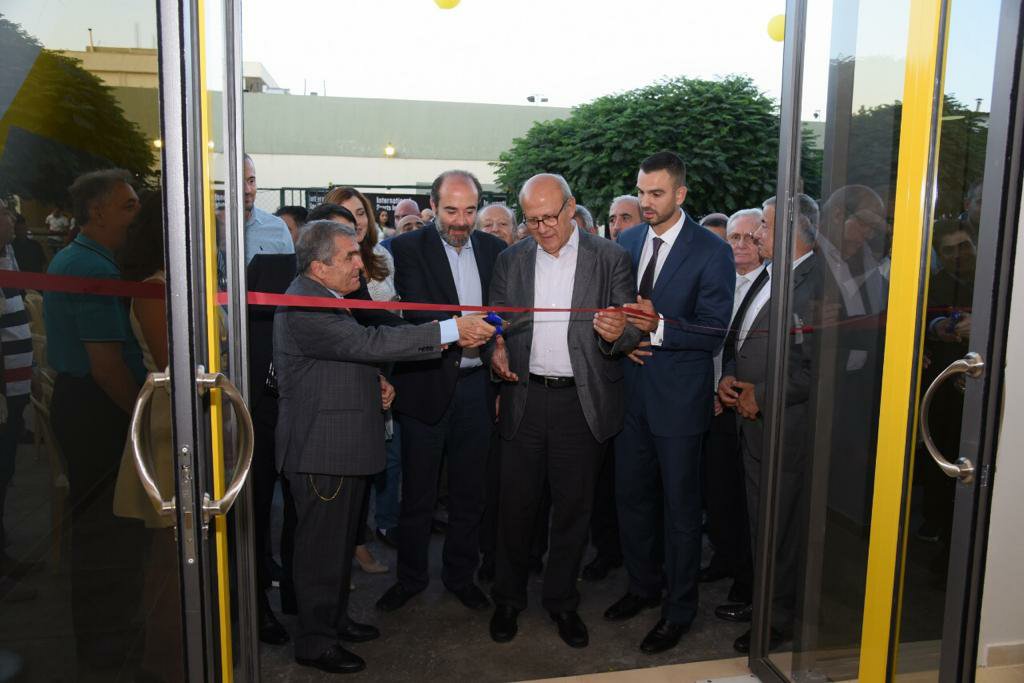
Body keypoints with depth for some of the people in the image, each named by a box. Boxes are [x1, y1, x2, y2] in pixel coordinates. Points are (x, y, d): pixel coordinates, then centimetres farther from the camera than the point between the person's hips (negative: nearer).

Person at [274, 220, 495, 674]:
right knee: (322, 546, 3)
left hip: (345, 444, 10)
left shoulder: (325, 297, 12)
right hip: (321, 448, -10)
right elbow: (369, 342, -31)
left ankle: (335, 619, 38)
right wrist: (451, 331, -31)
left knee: (341, 539, 21)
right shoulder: (302, 307, -22)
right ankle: (314, 642, 20)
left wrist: (376, 379, 3)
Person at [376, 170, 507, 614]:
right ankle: (411, 577, 29)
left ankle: (460, 574, 33)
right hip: (426, 384, -3)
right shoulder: (407, 249, -5)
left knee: (469, 490, 14)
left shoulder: (494, 249, 7)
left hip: (476, 386, 3)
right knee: (417, 491, 9)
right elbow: (414, 310, -19)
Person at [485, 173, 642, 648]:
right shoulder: (511, 260, 7)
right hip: (524, 398, 2)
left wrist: (618, 333, -24)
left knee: (573, 505, 10)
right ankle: (508, 598, 29)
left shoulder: (611, 259, -1)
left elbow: (632, 331, -1)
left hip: (583, 402, -1)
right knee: (516, 502, 9)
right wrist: (496, 348, -10)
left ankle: (562, 600, 30)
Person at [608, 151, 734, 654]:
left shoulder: (712, 252, -10)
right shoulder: (626, 242, 7)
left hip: (677, 396, -5)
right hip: (630, 390, 6)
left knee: (680, 505, 7)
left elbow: (714, 332, -15)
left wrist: (659, 326, -28)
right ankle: (643, 585, 38)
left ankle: (679, 608, 25)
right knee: (631, 495, 17)